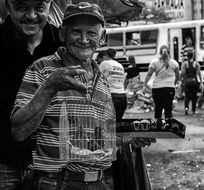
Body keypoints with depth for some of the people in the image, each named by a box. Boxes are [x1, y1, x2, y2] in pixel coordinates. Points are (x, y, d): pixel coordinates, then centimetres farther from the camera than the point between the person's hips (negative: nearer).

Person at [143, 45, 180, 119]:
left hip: (157, 88, 0)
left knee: (158, 110, 9)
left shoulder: (154, 62, 2)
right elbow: (177, 77, 12)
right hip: (170, 88, 0)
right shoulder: (174, 63, 6)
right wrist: (174, 83, 28)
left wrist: (144, 85, -5)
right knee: (168, 111, 0)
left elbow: (149, 74, -5)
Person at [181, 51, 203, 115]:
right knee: (194, 96, 11)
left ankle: (186, 107, -19)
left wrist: (183, 79, 7)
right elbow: (199, 73, -5)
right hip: (194, 81, 0)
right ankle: (194, 110, 16)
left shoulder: (185, 63, 0)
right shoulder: (196, 63, 0)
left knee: (187, 96, 5)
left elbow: (182, 73, -7)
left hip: (187, 81, 0)